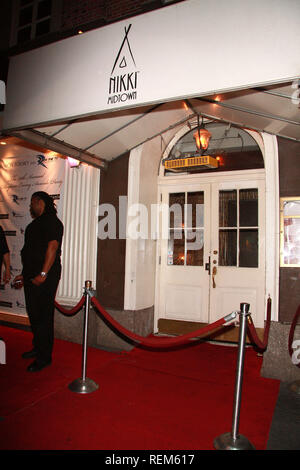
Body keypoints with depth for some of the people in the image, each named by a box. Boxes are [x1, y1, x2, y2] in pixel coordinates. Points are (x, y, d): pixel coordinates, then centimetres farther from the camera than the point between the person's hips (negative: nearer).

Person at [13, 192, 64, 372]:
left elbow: (52, 247, -20)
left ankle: (44, 357, 6)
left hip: (45, 278, -10)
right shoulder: (36, 223, 20)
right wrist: (25, 275, 21)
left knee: (43, 316, -4)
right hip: (32, 276, 10)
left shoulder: (51, 221, -10)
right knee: (33, 313, 17)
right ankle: (38, 347, 32)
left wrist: (43, 274, -24)